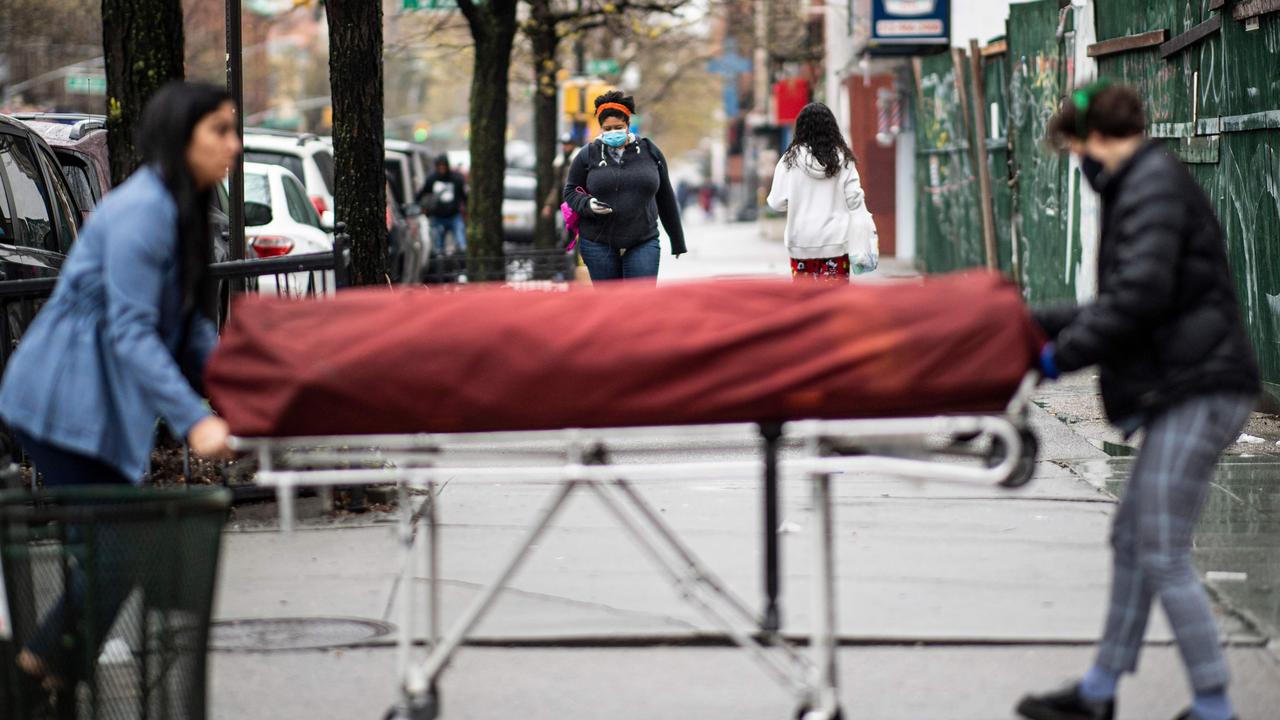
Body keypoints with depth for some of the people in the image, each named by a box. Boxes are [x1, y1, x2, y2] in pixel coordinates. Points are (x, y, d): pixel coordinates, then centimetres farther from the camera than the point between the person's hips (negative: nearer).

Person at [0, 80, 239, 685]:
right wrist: (193, 419, -29)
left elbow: (190, 325, 22)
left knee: (110, 548, 8)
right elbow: (130, 332, -24)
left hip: (94, 402, 10)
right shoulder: (142, 211, -18)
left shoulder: (179, 209, 14)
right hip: (64, 403, -10)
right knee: (116, 550, -11)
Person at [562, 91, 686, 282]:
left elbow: (665, 198, 12)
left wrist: (677, 242, 16)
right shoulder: (588, 155, 2)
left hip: (643, 244, 0)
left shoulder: (650, 152, 5)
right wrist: (588, 205, -16)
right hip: (599, 244, 0)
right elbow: (571, 192, 8)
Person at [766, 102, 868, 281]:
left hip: (802, 242, 0)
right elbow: (853, 200, -4)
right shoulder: (843, 158, -5)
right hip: (836, 240, 0)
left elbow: (777, 203, -5)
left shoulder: (791, 159, -7)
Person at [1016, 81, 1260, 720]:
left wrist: (1064, 352, -13)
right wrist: (1044, 323, 26)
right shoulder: (1143, 183, 21)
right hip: (1187, 387, 11)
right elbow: (1126, 300, 26)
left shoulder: (1152, 185, -12)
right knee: (1133, 541, 15)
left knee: (1163, 557, -8)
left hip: (1196, 389, -11)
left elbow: (1141, 293, -22)